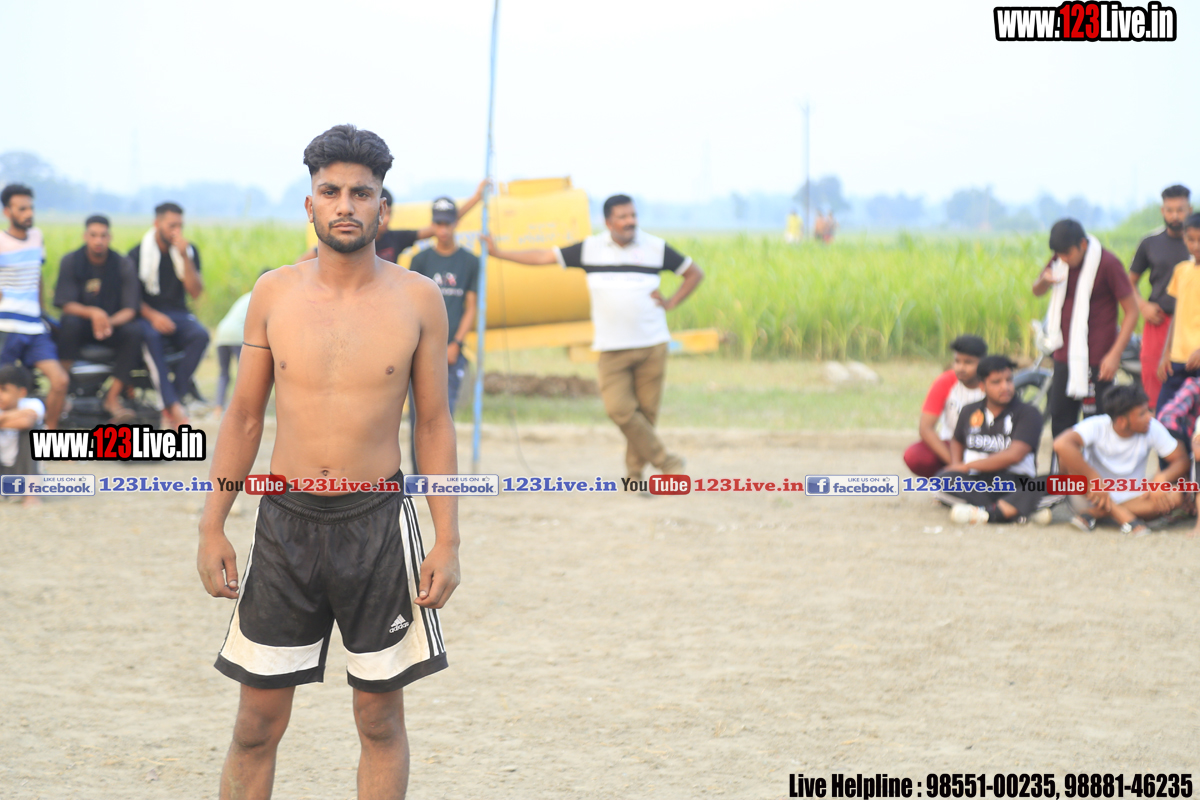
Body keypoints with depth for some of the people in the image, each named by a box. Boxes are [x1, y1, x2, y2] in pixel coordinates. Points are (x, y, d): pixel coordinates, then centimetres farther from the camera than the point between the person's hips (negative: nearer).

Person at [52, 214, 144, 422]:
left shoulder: (123, 265, -4)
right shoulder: (70, 262, -5)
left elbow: (130, 309, -10)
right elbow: (66, 305, -13)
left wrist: (110, 322, -33)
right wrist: (92, 313, -35)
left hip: (115, 322, 1)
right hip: (82, 323, -1)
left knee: (134, 331, -30)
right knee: (70, 323, -35)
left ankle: (113, 397, -24)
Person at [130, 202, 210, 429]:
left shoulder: (188, 251, 6)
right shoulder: (138, 254, 0)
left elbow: (195, 292, -3)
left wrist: (185, 257, -13)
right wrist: (152, 316, -19)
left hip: (178, 314, 3)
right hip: (147, 315, -3)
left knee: (200, 336, -32)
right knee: (152, 337, -38)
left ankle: (173, 401, -31)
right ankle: (174, 406, -43)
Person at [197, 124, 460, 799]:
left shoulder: (418, 299, -1)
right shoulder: (274, 294, 2)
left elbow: (435, 424, 3)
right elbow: (245, 415, 9)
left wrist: (448, 542, -2)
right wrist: (212, 526, 4)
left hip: (377, 523, -1)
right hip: (286, 521, 1)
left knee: (381, 719, 6)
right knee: (257, 724, 3)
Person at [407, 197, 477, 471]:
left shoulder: (470, 261, 6)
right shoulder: (421, 260, 6)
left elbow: (471, 307, 6)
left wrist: (456, 343, -5)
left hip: (452, 350, 0)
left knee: (445, 412, -5)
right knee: (419, 413, -2)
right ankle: (419, 475, 6)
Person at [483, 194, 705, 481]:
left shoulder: (656, 248, 3)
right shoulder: (590, 249, 4)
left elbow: (694, 273, 13)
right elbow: (544, 257, 8)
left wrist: (671, 303, 1)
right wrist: (499, 253, 5)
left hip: (651, 346, -1)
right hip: (612, 349, 1)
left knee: (646, 410, -1)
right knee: (619, 408, -12)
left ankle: (635, 472, 13)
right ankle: (664, 460, 1)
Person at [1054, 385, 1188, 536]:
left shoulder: (1153, 428, -10)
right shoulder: (1097, 426, -20)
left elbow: (1182, 460, -6)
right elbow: (1061, 444, -37)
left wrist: (1162, 478, -28)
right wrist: (1095, 481, -37)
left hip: (1131, 500, 3)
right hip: (1092, 498, -3)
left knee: (1175, 497, -26)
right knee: (1067, 457, -29)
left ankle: (1094, 513, -22)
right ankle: (1124, 517, -31)